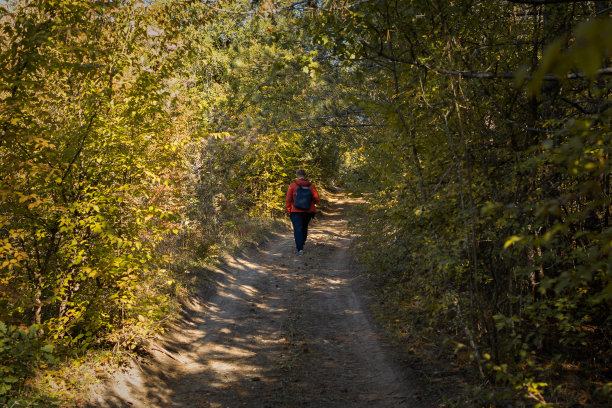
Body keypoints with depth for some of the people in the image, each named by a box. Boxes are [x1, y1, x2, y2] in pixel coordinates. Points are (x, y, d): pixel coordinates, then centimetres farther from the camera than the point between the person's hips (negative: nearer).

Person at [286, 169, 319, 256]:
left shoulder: (292, 185, -6)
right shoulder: (311, 186, 0)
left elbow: (288, 199, -6)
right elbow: (316, 199, 1)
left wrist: (288, 211, 4)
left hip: (296, 211, -3)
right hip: (308, 212, 3)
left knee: (297, 229, -4)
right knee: (304, 228, 22)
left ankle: (300, 249, -16)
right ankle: (301, 245, 31)